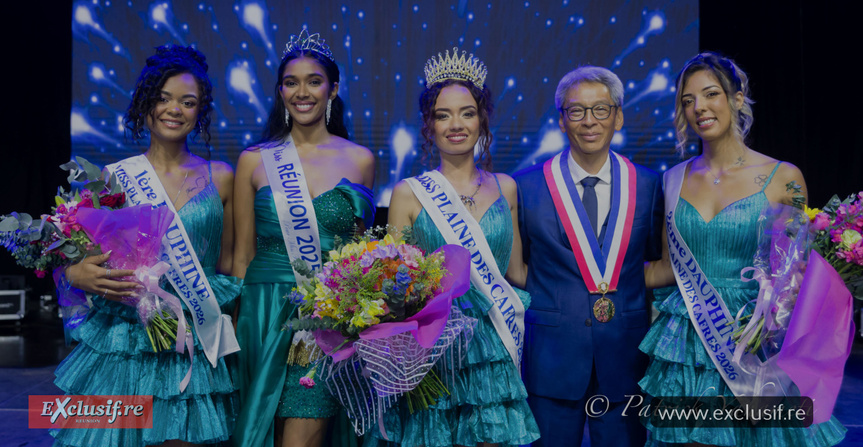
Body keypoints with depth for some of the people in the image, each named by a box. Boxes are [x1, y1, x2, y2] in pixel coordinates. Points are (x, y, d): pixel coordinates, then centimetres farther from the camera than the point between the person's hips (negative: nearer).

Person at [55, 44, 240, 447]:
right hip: (122, 344, 0)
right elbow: (68, 258, 5)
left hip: (194, 348, 0)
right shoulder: (112, 177, 2)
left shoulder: (220, 178, 6)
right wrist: (78, 275, -15)